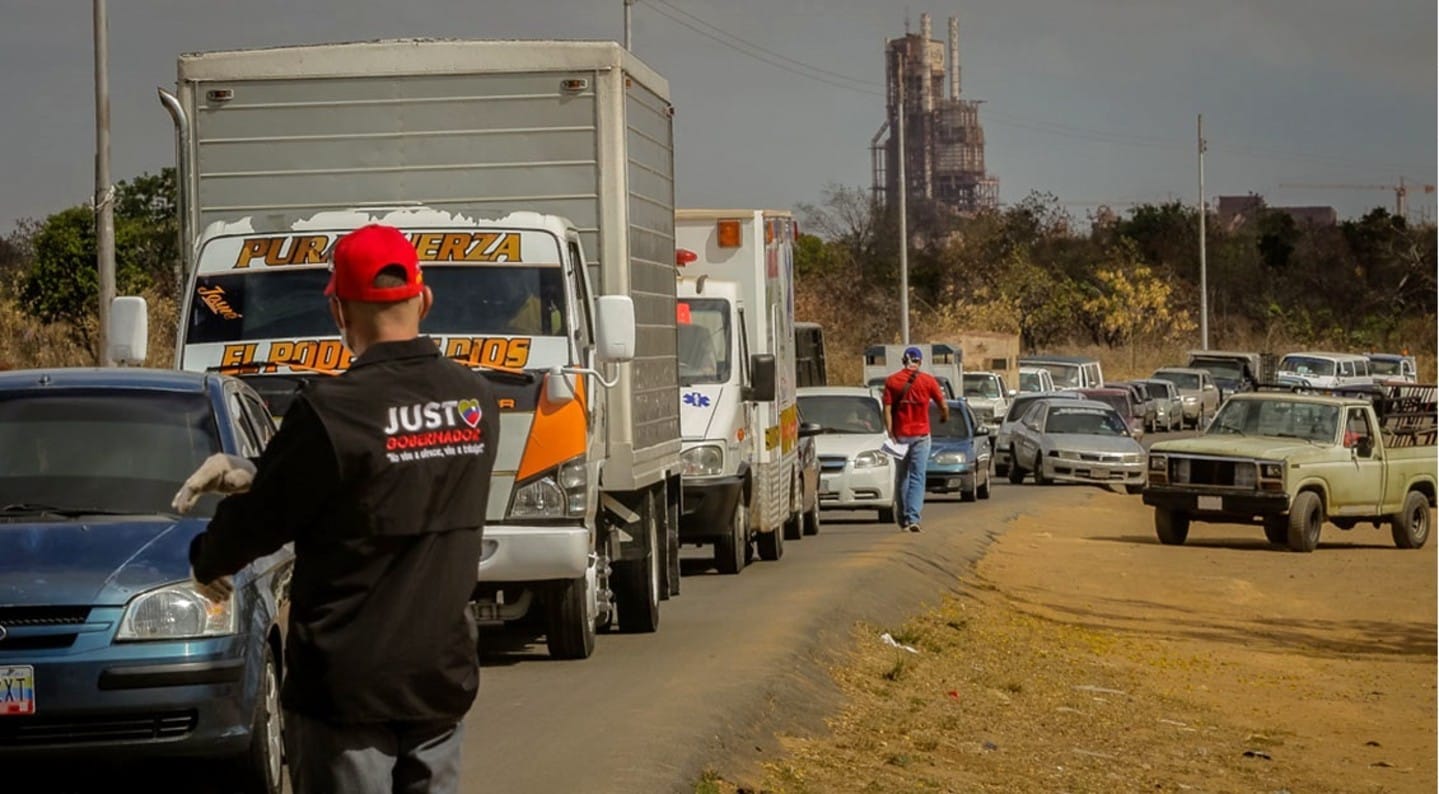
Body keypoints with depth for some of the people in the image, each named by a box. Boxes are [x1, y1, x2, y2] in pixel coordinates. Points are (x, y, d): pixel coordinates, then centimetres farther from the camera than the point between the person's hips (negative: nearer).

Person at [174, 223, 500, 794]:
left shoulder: (331, 410, -18)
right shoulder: (474, 400, 3)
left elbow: (260, 519, -8)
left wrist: (206, 559, 13)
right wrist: (253, 474, 11)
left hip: (346, 687, -6)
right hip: (442, 677, 6)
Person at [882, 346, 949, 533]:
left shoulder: (891, 381, -1)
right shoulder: (928, 380, -3)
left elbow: (887, 410, -6)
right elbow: (943, 406, 3)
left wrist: (890, 434, -4)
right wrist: (944, 417, 24)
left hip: (900, 435, 1)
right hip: (921, 434, -1)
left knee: (901, 477, 12)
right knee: (917, 477, -2)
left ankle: (902, 518, 16)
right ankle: (913, 517, -14)